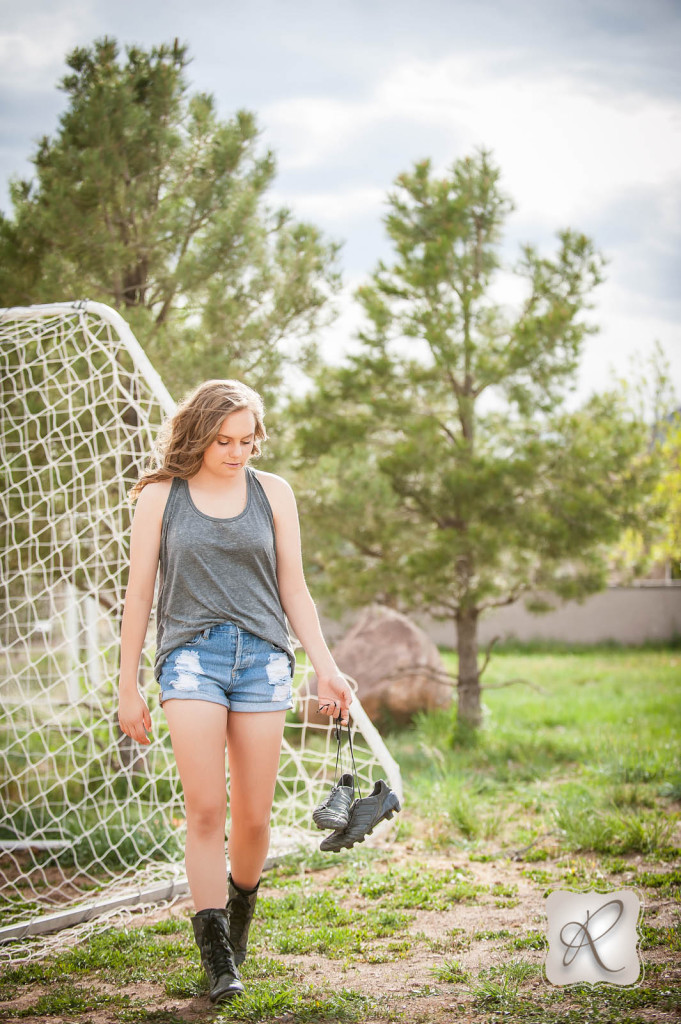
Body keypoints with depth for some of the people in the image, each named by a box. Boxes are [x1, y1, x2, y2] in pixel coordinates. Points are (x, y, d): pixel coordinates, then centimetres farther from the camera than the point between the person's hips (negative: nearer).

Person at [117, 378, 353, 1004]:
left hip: (263, 657, 2)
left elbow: (293, 589, 12)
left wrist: (326, 668, 5)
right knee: (205, 807, -12)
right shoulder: (161, 495, 5)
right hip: (191, 654, -2)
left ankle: (241, 905, 32)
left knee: (253, 817, 2)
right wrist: (128, 687, 6)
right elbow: (139, 593, 7)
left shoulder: (272, 492, 10)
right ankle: (218, 961, -7)